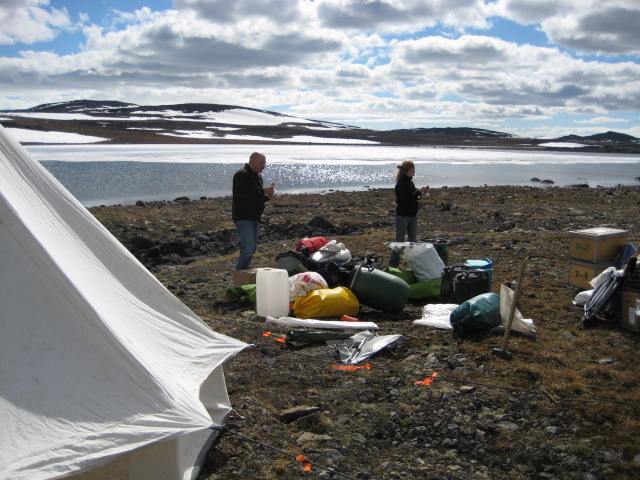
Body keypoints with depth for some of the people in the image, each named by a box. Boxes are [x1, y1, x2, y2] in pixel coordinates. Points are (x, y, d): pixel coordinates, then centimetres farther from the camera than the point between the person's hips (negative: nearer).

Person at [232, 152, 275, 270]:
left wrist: (267, 196, 3)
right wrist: (263, 191, -23)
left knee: (252, 249, 13)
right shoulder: (241, 175, -11)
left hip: (254, 218, 10)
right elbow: (243, 193, -26)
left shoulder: (257, 176, 18)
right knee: (247, 248, -16)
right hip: (243, 218, -10)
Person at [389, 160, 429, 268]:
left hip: (412, 215, 9)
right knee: (400, 240, -1)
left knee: (413, 239, 12)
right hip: (403, 215, -9)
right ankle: (393, 264, 8)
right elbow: (404, 199, -26)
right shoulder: (401, 184, -18)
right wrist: (418, 192, -21)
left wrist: (421, 194, 0)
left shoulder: (409, 182, 9)